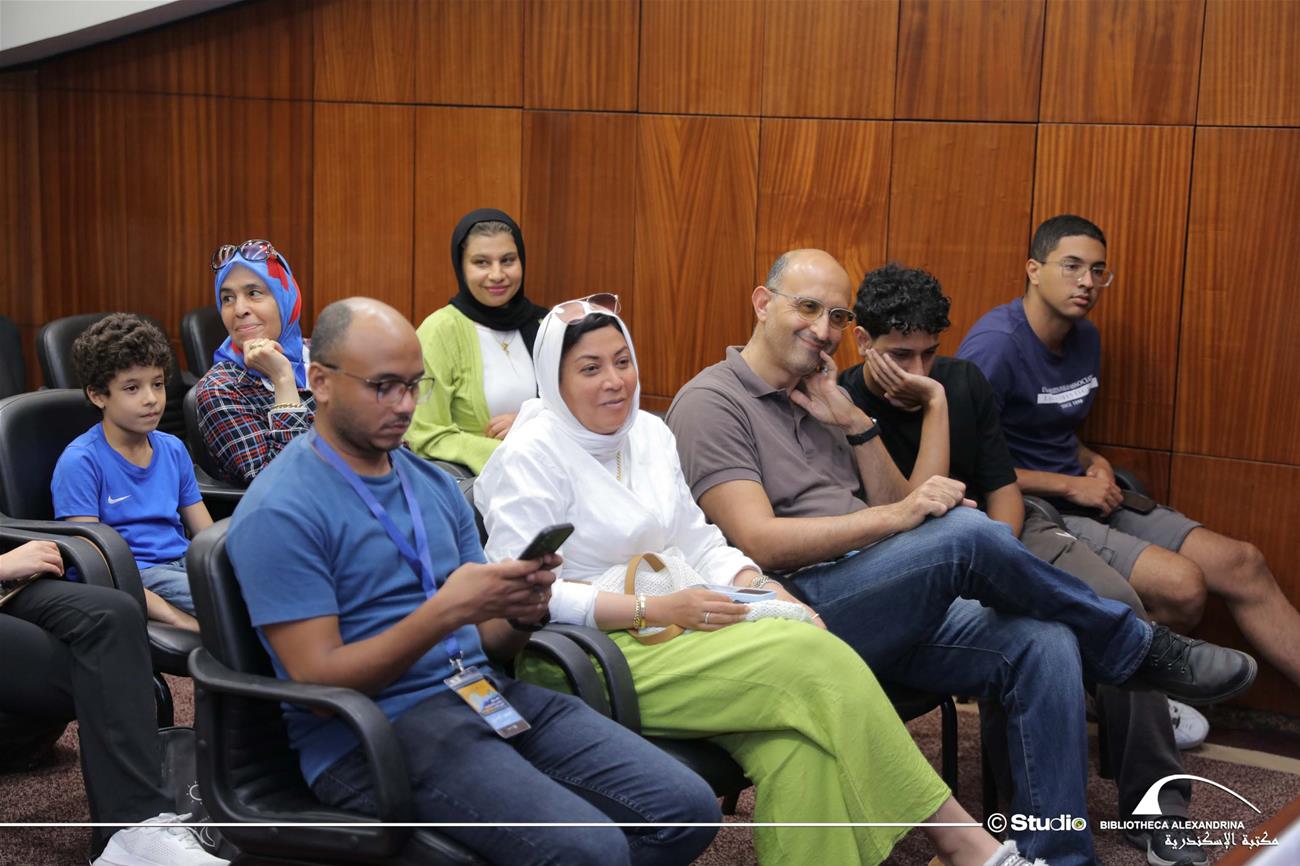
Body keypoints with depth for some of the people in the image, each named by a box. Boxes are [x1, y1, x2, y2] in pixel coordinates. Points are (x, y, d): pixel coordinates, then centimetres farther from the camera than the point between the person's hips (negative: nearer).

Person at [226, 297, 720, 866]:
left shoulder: (434, 484, 15)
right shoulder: (279, 513, -8)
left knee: (687, 808, -10)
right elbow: (319, 679, -13)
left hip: (486, 692, 7)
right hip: (371, 732, -7)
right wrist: (443, 612, -23)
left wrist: (520, 615, -7)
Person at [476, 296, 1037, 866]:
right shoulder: (533, 456, -7)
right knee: (812, 659, -24)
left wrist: (760, 588, -2)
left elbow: (700, 543, 18)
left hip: (681, 624, 7)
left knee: (795, 743, -26)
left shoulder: (649, 433, 14)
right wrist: (655, 610, -19)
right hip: (604, 654, -7)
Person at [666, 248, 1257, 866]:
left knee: (1045, 644, -17)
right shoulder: (712, 403, -3)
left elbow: (890, 504, 16)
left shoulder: (817, 396, 22)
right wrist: (894, 516, -19)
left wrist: (854, 423, 2)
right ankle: (1140, 650, -5)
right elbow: (757, 541, -15)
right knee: (964, 532, -28)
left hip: (885, 609, 8)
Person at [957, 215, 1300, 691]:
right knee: (1182, 583, -24)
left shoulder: (1085, 337, 11)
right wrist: (1071, 486, -15)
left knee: (1242, 563, -3)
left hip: (1082, 498, 9)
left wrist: (1093, 463, 2)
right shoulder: (997, 343, -16)